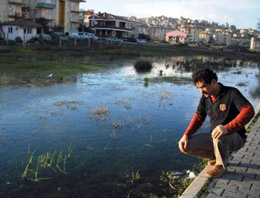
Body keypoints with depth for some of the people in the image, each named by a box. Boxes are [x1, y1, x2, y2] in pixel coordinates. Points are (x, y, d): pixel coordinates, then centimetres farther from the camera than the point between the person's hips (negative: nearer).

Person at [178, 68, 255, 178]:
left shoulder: (231, 93, -17)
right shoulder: (205, 98, 2)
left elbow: (249, 111, -30)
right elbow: (198, 118, 5)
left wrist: (227, 128, -45)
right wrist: (186, 135, -12)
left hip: (236, 137, -6)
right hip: (214, 137, 6)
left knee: (219, 136, -40)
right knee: (187, 145, -13)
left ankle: (221, 166, -12)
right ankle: (216, 156, 10)